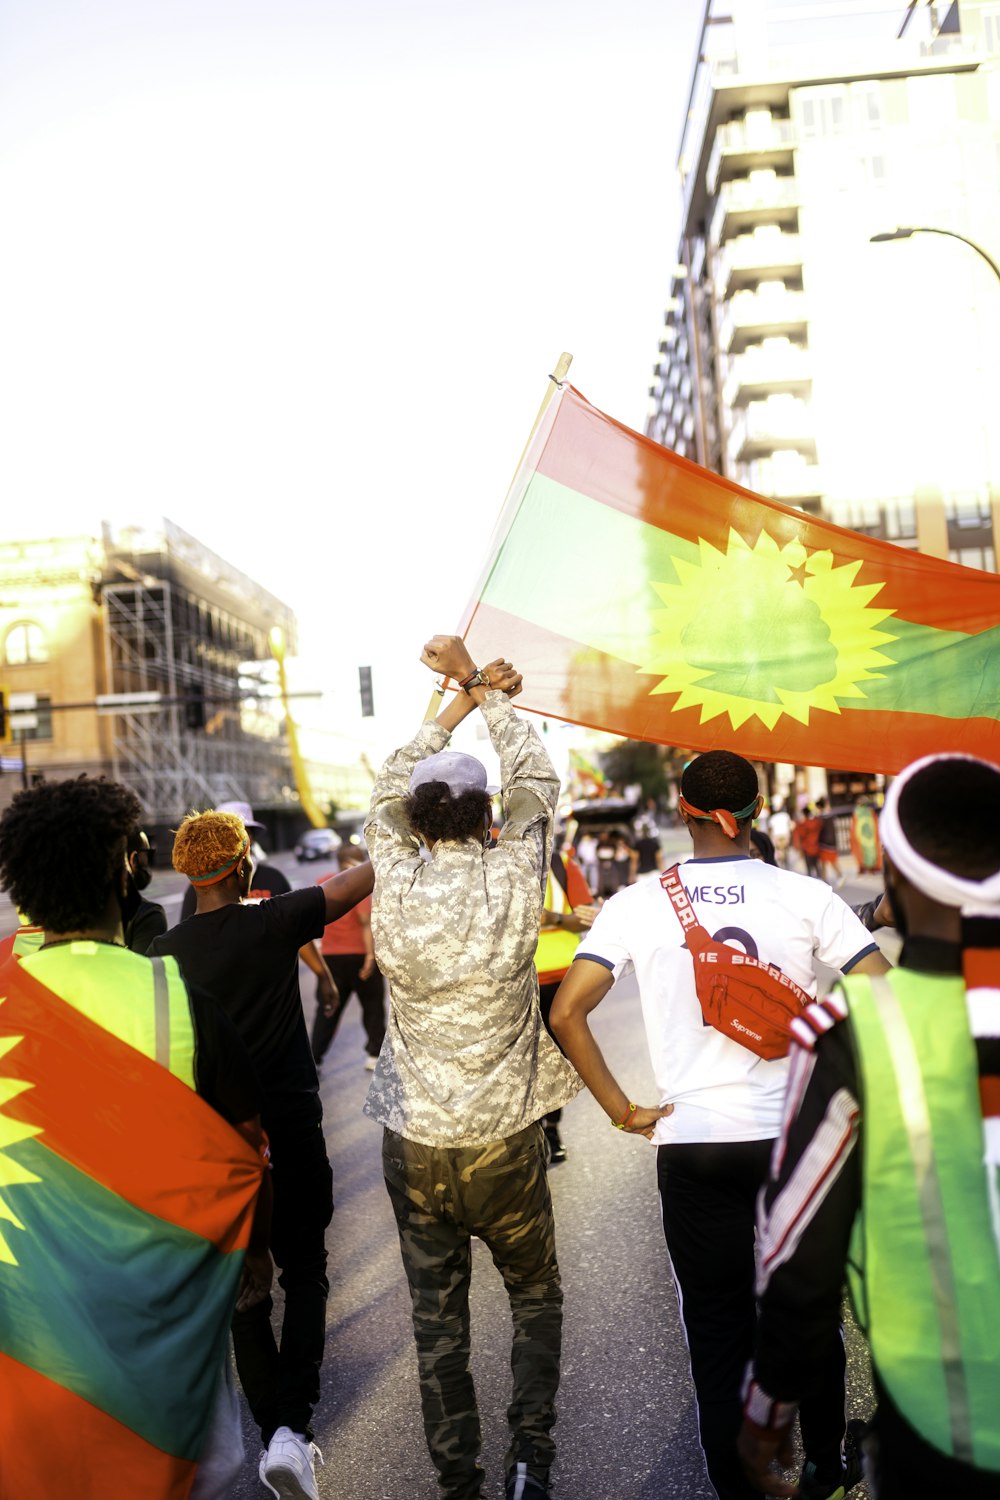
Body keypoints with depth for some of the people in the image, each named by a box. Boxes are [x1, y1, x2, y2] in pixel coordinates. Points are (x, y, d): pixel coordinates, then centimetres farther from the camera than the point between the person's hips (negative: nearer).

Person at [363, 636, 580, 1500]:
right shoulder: (510, 884, -13)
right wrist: (484, 691, 14)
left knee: (437, 1322, 15)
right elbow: (537, 781, 3)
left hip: (414, 1143, 2)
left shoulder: (395, 888, -9)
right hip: (502, 1139, -1)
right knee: (536, 1300, 21)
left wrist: (463, 699, 17)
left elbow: (391, 790, 10)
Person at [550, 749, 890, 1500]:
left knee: (717, 1333, 13)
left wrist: (622, 1109, -3)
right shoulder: (805, 895, -5)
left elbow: (566, 1013, -11)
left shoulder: (639, 903, -5)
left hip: (693, 1147, -1)